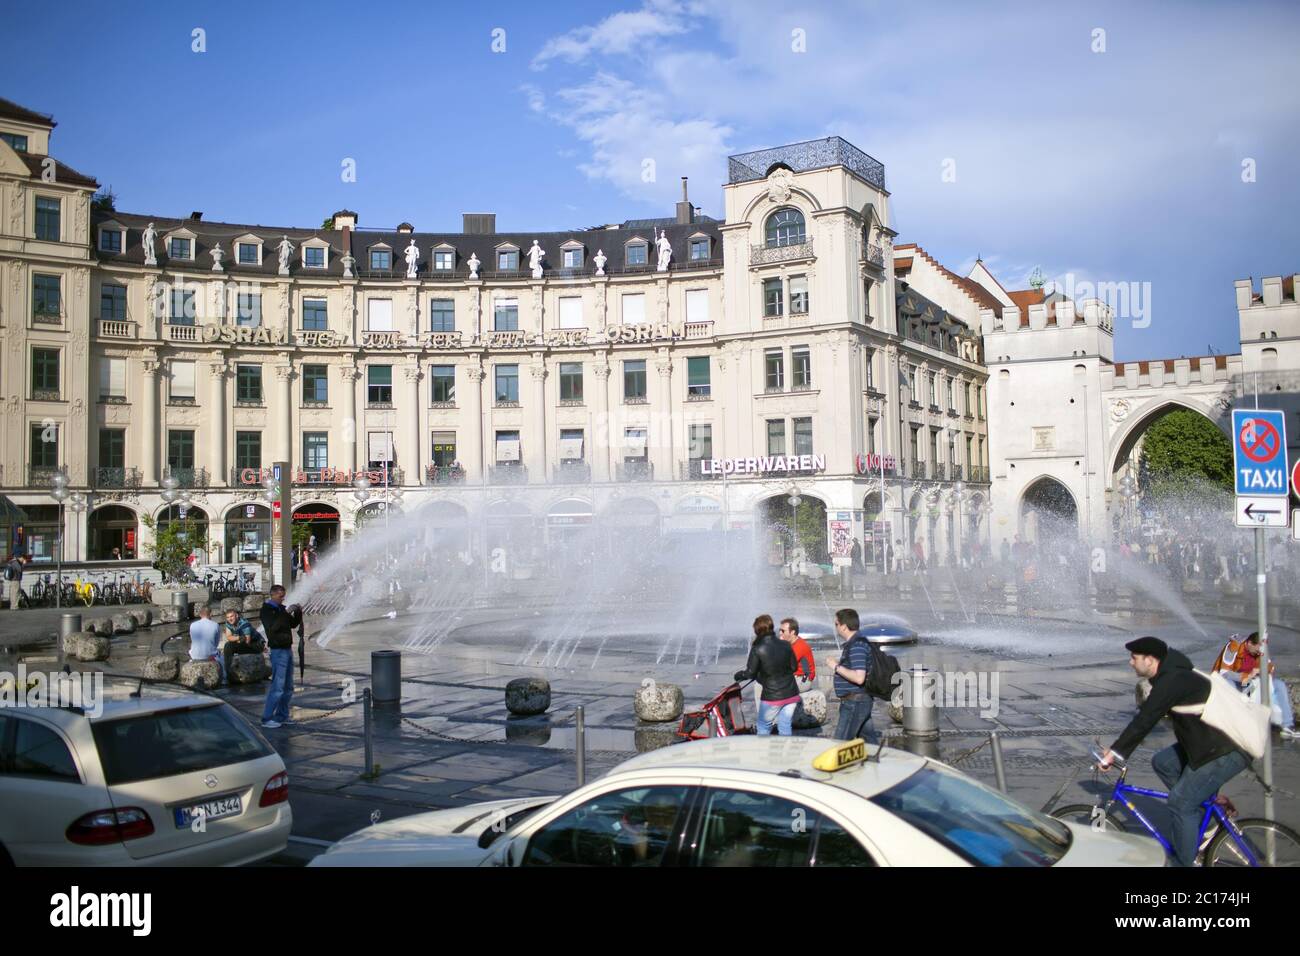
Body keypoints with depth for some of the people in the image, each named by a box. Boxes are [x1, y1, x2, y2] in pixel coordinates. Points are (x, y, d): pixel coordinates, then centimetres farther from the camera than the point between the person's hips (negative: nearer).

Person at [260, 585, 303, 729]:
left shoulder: (281, 608, 15)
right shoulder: (266, 610, -8)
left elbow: (293, 624, 20)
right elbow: (272, 627, -23)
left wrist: (298, 613, 2)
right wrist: (286, 613, -26)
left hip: (288, 649, 9)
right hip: (278, 651, -8)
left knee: (288, 687, 11)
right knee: (277, 686, -12)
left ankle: (282, 716, 18)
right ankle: (267, 718, -7)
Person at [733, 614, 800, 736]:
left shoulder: (757, 650, -15)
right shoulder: (785, 645, -3)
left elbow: (750, 673, -10)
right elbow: (793, 667, 7)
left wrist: (738, 675, 9)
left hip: (772, 697, -4)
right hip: (791, 694, 4)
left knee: (764, 727, 14)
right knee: (786, 727, 12)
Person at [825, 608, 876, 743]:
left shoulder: (856, 645, -19)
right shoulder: (852, 643, 13)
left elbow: (859, 678, -28)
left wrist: (836, 666, -20)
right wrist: (839, 662, 17)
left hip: (855, 702, -11)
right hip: (860, 701, 11)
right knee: (869, 741, 14)